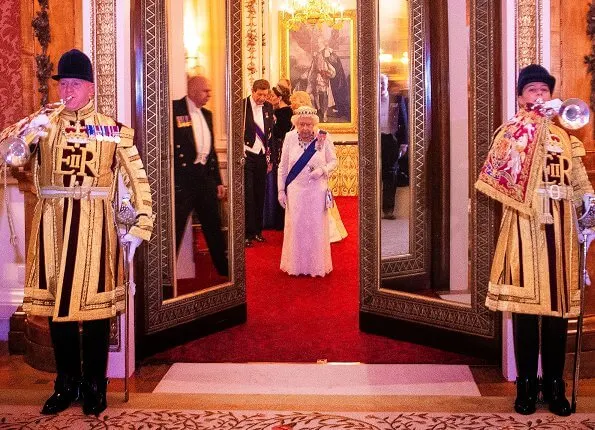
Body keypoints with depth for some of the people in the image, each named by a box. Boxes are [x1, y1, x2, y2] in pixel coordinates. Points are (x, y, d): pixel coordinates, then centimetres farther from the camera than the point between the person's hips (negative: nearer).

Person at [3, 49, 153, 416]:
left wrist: (140, 226, -8)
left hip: (94, 225, -2)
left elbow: (137, 179, -1)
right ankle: (66, 384, 22)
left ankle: (94, 386, 18)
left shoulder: (114, 130, 3)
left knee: (95, 303, 3)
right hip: (52, 224, 3)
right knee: (56, 303, 8)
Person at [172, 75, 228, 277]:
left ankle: (223, 268, 28)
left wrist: (218, 181, 18)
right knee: (175, 228, -3)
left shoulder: (207, 114, 15)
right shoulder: (174, 110, -9)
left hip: (205, 176, 7)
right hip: (182, 178, -7)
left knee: (213, 226, 16)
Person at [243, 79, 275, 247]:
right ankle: (248, 233, 2)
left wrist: (270, 157, 12)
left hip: (262, 156, 5)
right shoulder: (242, 106, -8)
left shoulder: (268, 107, 9)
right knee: (247, 195, -4)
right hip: (246, 156, -5)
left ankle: (257, 230, 20)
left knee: (260, 195, 10)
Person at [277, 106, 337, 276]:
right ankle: (295, 265, 20)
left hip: (317, 192, 0)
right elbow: (283, 167, 3)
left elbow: (333, 161, 4)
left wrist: (322, 170, -17)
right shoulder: (290, 138, -5)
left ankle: (317, 265, 20)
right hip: (296, 190, 1)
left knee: (316, 227, 6)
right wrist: (281, 190, 3)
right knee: (296, 227, 5)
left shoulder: (324, 138, -7)